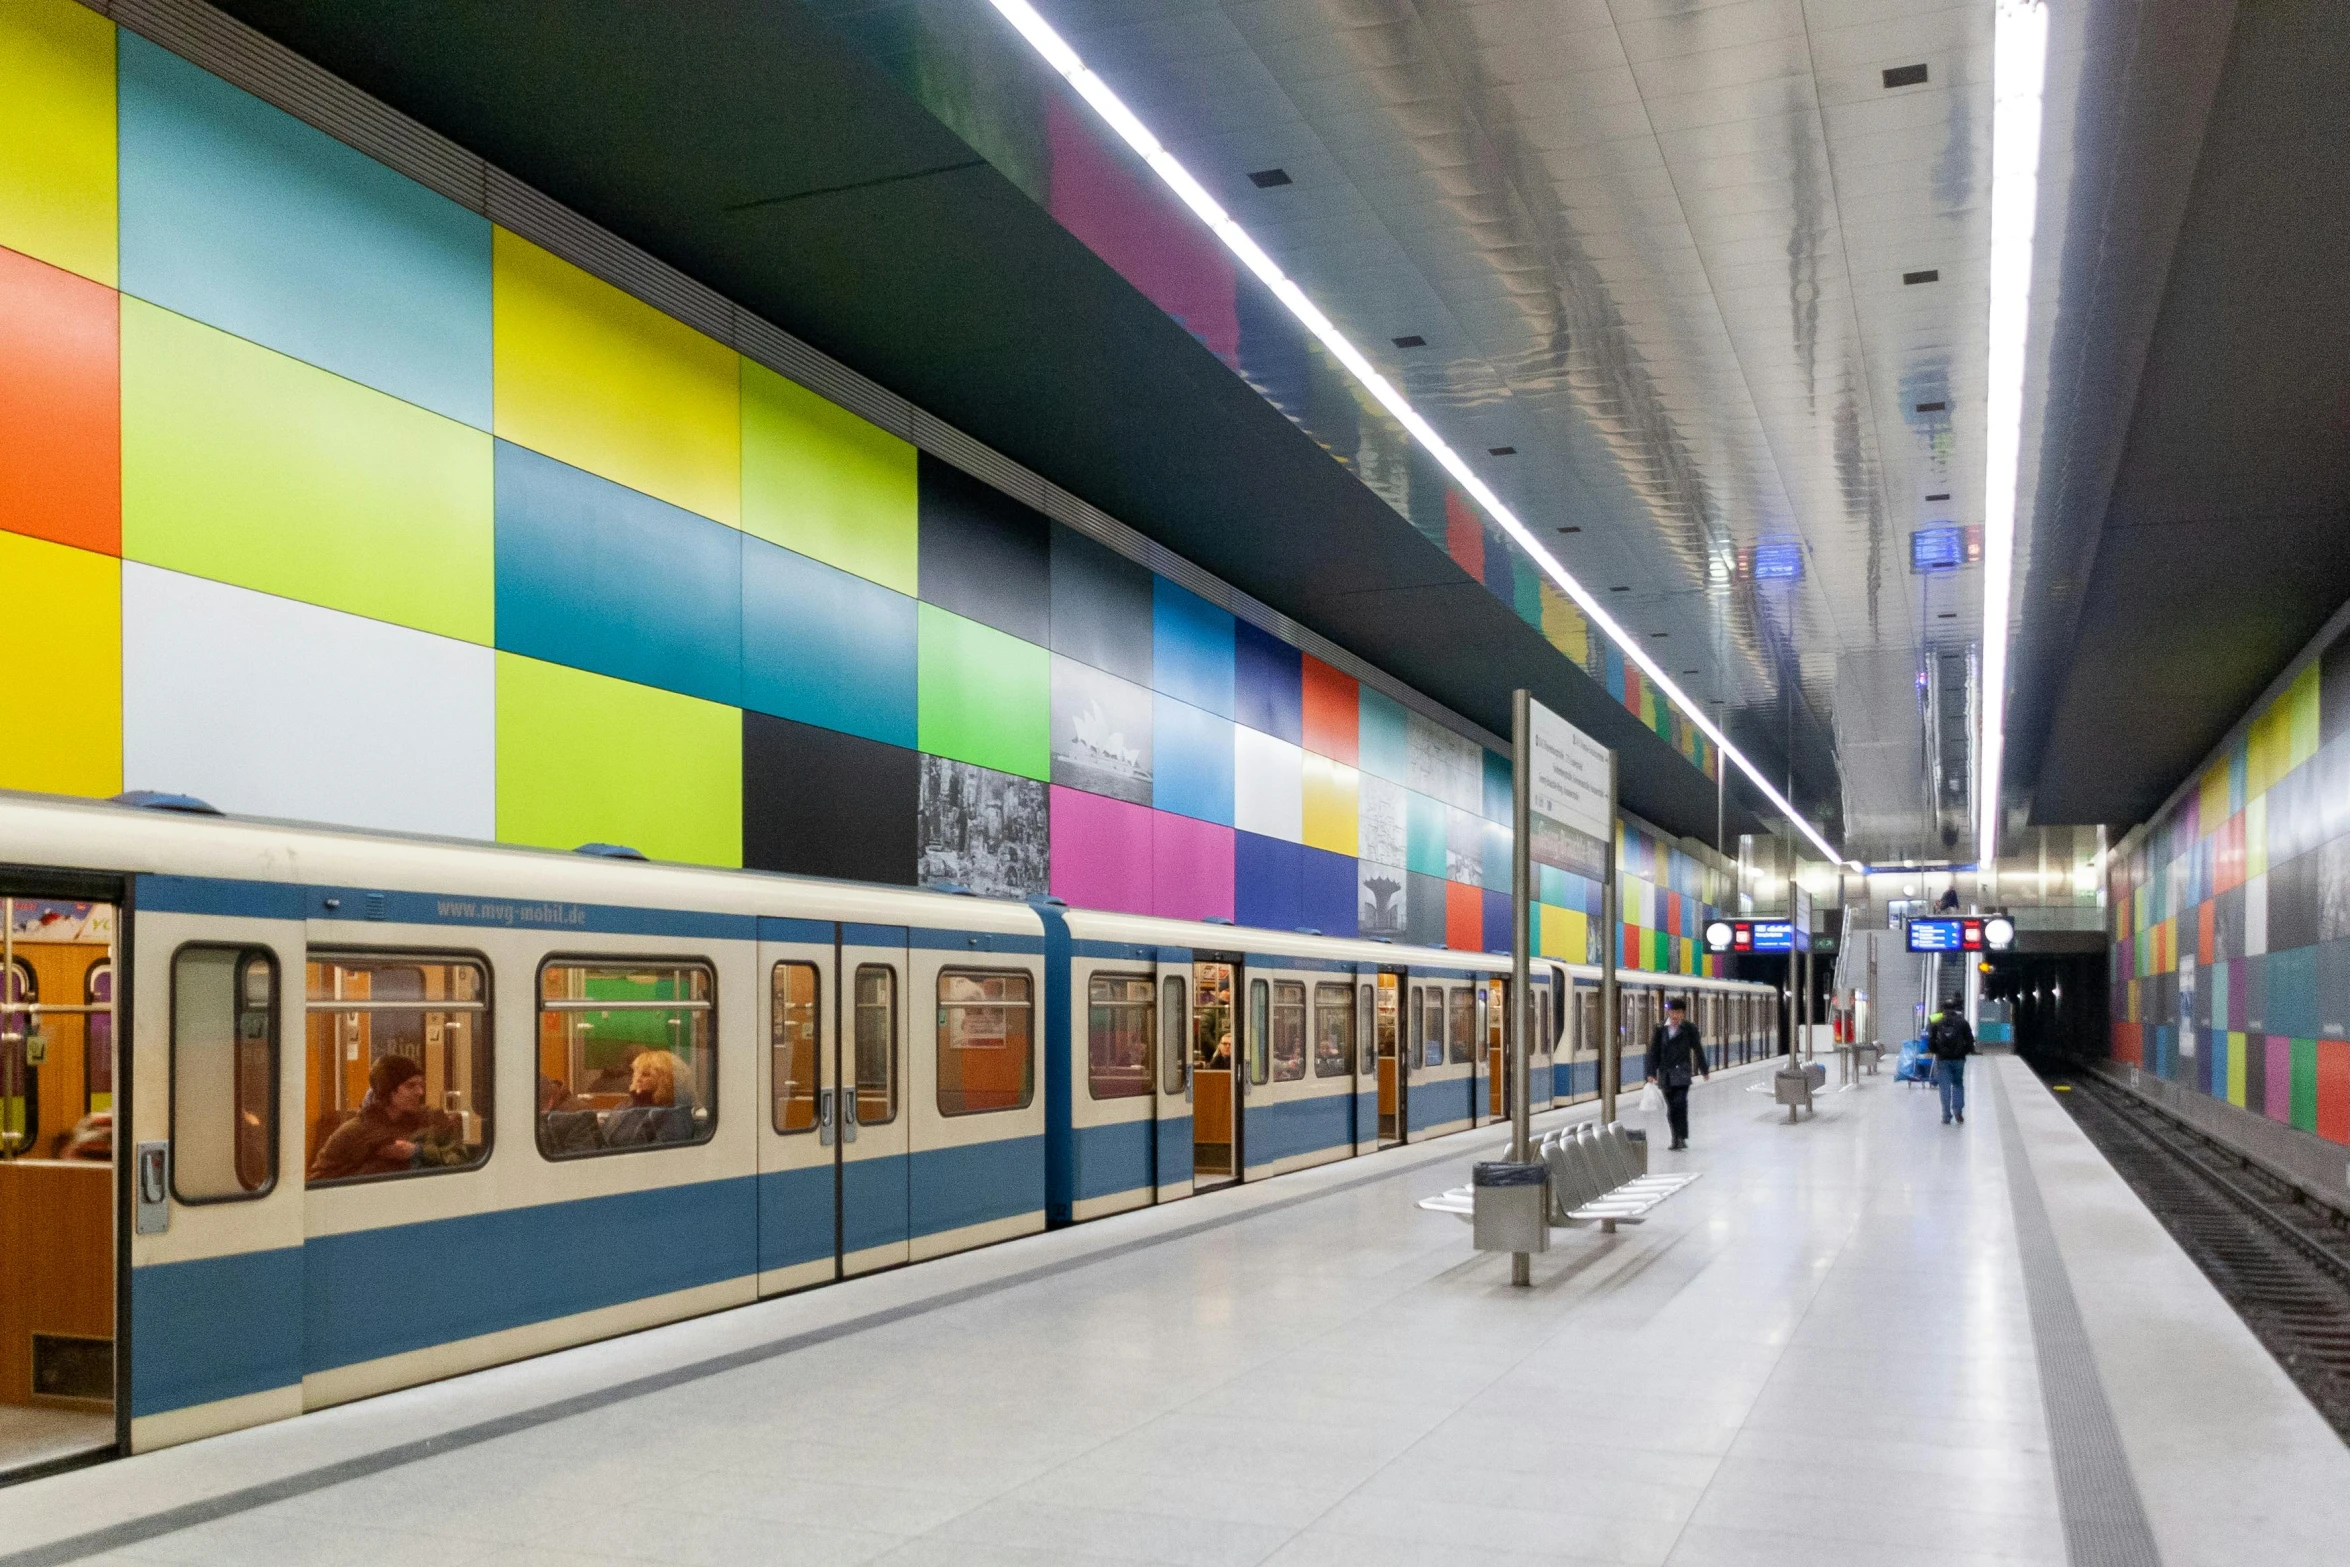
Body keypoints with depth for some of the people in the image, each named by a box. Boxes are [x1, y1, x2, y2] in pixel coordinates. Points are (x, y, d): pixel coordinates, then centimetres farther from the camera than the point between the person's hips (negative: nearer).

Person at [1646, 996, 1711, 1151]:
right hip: (1665, 1074, 3)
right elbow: (1654, 1051, 5)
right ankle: (1676, 1138, 17)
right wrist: (1652, 1072, -1)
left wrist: (1704, 1070, 12)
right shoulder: (1660, 1029, 4)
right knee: (1671, 1107, 7)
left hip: (1682, 1073, -3)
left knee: (1680, 1103, -15)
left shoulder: (1689, 1028, 0)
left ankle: (1682, 1137, -11)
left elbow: (1698, 1049, 7)